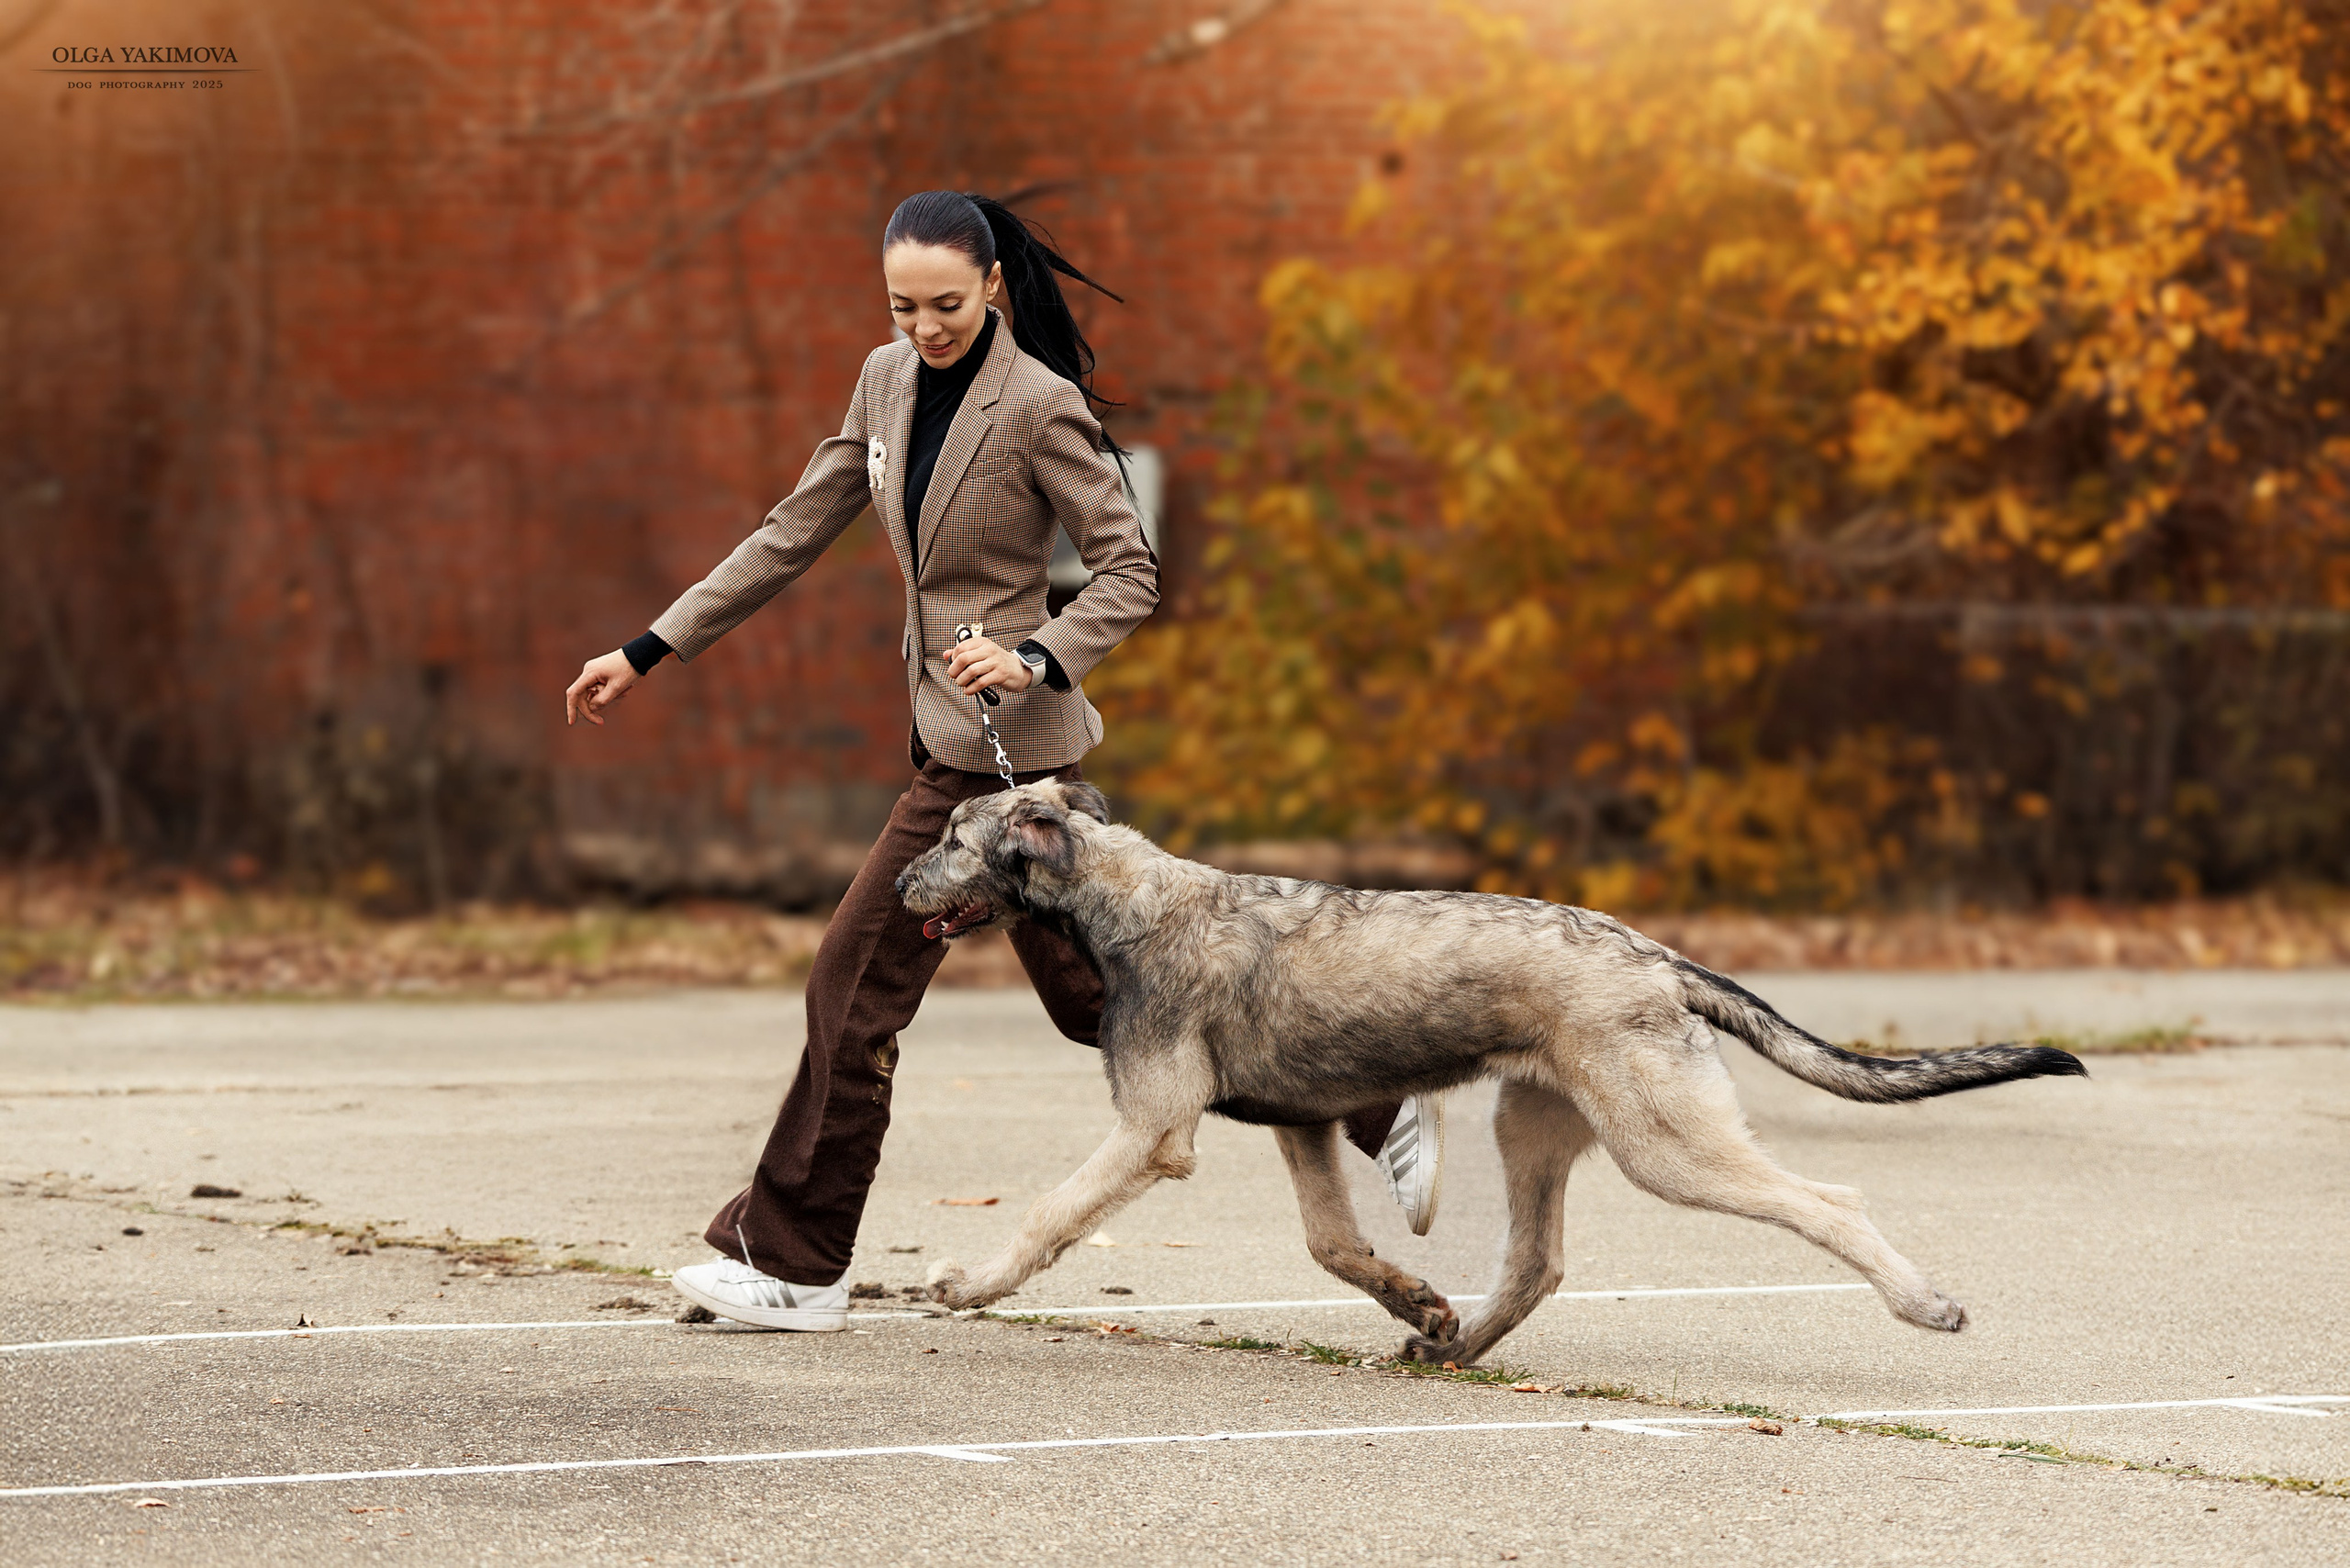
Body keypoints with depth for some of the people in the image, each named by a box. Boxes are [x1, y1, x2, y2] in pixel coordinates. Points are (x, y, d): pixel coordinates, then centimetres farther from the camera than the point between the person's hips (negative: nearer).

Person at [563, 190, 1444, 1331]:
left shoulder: (1039, 404, -14)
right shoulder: (889, 381, 8)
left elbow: (1130, 574, -12)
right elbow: (794, 534, 13)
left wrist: (1035, 659, -28)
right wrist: (651, 651, 10)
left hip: (999, 739, -8)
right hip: (949, 733, 9)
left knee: (858, 979, -5)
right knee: (1087, 991, 12)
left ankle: (794, 1263, 6)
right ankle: (1371, 1110, 18)